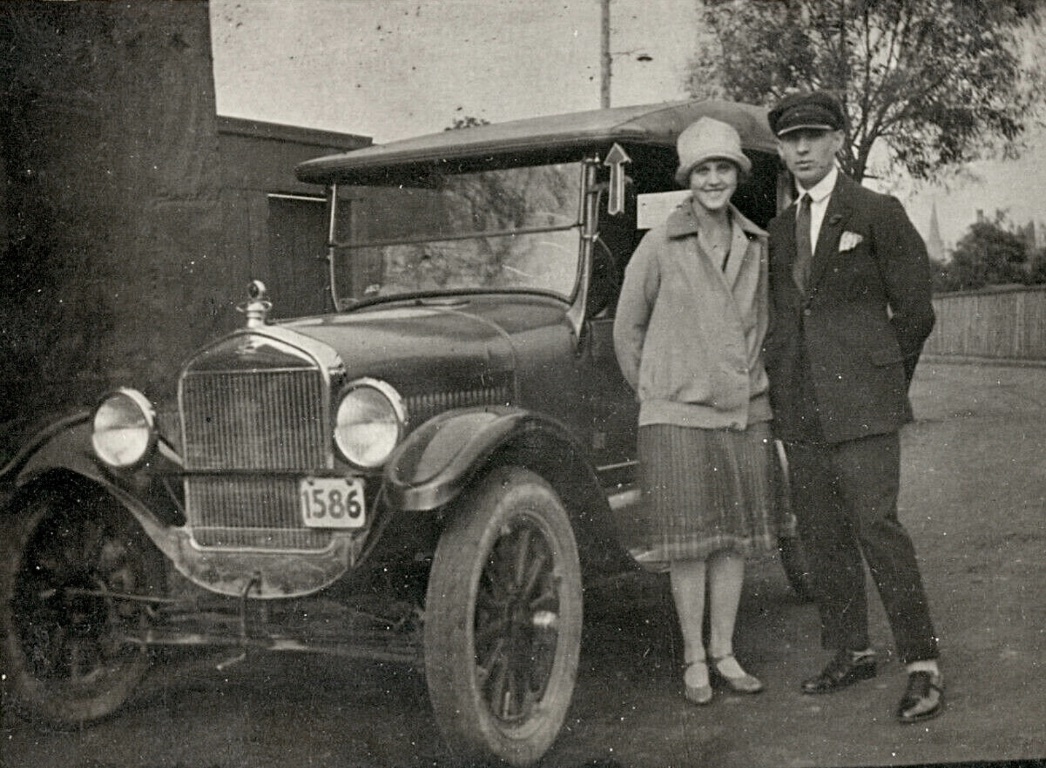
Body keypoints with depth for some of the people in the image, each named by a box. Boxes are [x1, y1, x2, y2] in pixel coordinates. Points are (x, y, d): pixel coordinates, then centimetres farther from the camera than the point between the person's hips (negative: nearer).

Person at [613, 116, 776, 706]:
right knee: (688, 540, 1)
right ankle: (694, 658, 13)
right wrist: (653, 391, 9)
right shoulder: (660, 245, -5)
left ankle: (724, 653, 20)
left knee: (735, 537, 8)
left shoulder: (758, 245, 7)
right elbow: (628, 328, 4)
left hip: (745, 412, 4)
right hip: (678, 414, -4)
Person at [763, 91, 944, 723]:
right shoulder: (780, 229, 16)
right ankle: (852, 653, 19)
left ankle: (924, 666, -3)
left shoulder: (877, 213, 0)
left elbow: (914, 310, 2)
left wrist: (880, 383, 7)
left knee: (875, 524, -11)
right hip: (801, 410, 6)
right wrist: (782, 392, 11)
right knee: (822, 534, 8)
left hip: (861, 405, -6)